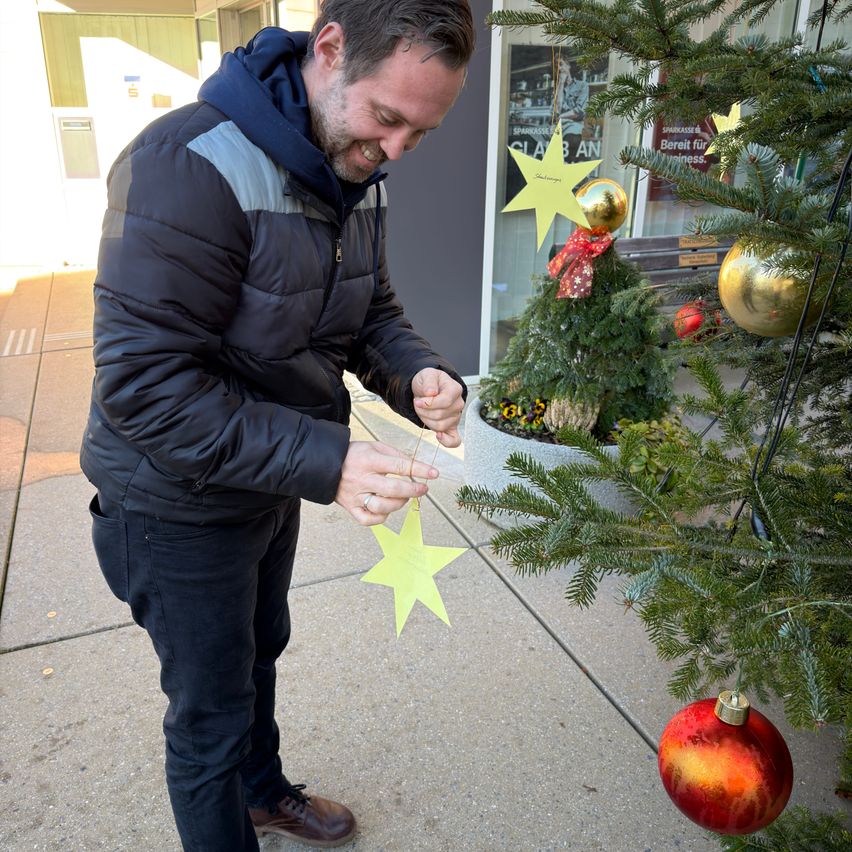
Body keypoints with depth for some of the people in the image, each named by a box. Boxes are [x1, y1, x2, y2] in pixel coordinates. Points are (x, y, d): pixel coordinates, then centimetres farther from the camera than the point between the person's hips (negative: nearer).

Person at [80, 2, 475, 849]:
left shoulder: (353, 176, -4)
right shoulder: (189, 166, -29)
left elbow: (370, 311, 6)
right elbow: (142, 387, -31)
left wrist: (418, 374, -16)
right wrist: (326, 460, -36)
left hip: (271, 484, 8)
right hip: (180, 504, -8)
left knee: (258, 651, 30)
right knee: (211, 715, 13)